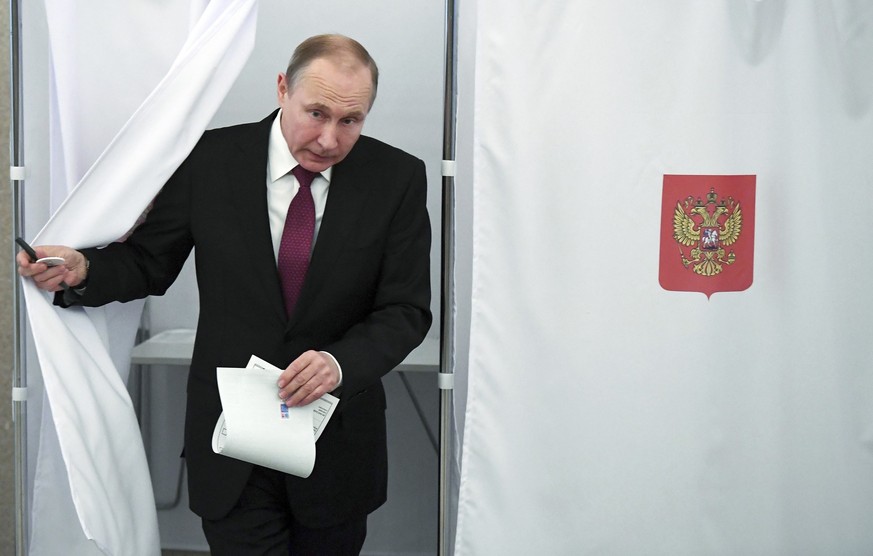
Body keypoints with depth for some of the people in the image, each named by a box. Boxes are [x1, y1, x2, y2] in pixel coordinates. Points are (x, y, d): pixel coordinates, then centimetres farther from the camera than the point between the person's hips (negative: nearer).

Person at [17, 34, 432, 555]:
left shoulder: (397, 177, -8)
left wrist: (339, 364, -25)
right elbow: (149, 261, 2)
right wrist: (81, 270, -18)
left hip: (339, 447, 1)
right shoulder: (209, 160, -7)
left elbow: (406, 311, -8)